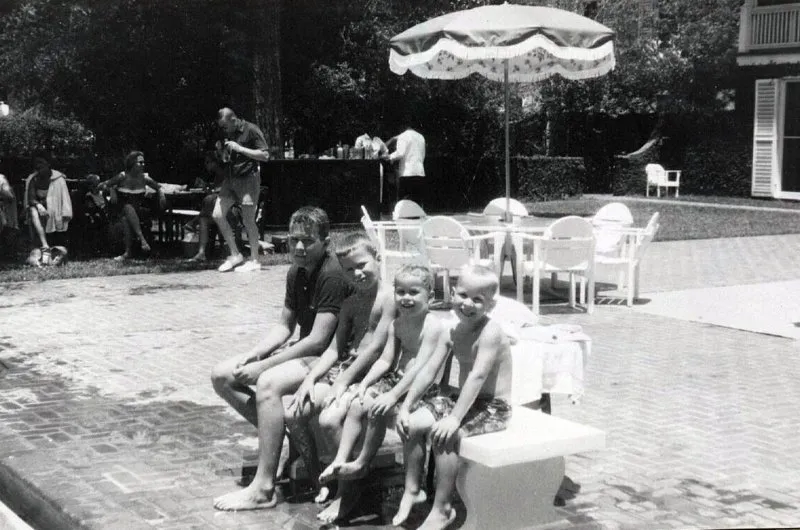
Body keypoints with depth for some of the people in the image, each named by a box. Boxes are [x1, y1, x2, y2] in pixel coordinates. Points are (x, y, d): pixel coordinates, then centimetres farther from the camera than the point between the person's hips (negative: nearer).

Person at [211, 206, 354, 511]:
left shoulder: (332, 275, -19)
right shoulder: (296, 273, 9)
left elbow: (318, 340, -23)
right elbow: (284, 326, 15)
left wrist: (263, 366, -21)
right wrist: (253, 355, -4)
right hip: (303, 352, 10)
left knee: (268, 383, -35)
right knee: (221, 376, -1)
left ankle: (264, 489, -29)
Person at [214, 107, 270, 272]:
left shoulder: (251, 130, -10)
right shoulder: (228, 134, 11)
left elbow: (265, 155, -15)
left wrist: (239, 148, -19)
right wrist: (223, 151, -3)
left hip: (248, 177, -7)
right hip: (231, 178, 7)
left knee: (248, 221, -4)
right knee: (218, 215, 0)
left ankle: (254, 261, 8)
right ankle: (235, 255, 11)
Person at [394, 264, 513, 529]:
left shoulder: (490, 332, -21)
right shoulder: (452, 333, 2)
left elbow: (477, 376, -29)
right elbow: (429, 371, 2)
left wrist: (455, 418, -34)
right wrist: (406, 406, -5)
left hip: (492, 407, -8)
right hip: (462, 397, 8)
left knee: (443, 434, -28)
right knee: (412, 423, -5)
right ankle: (412, 490, 10)